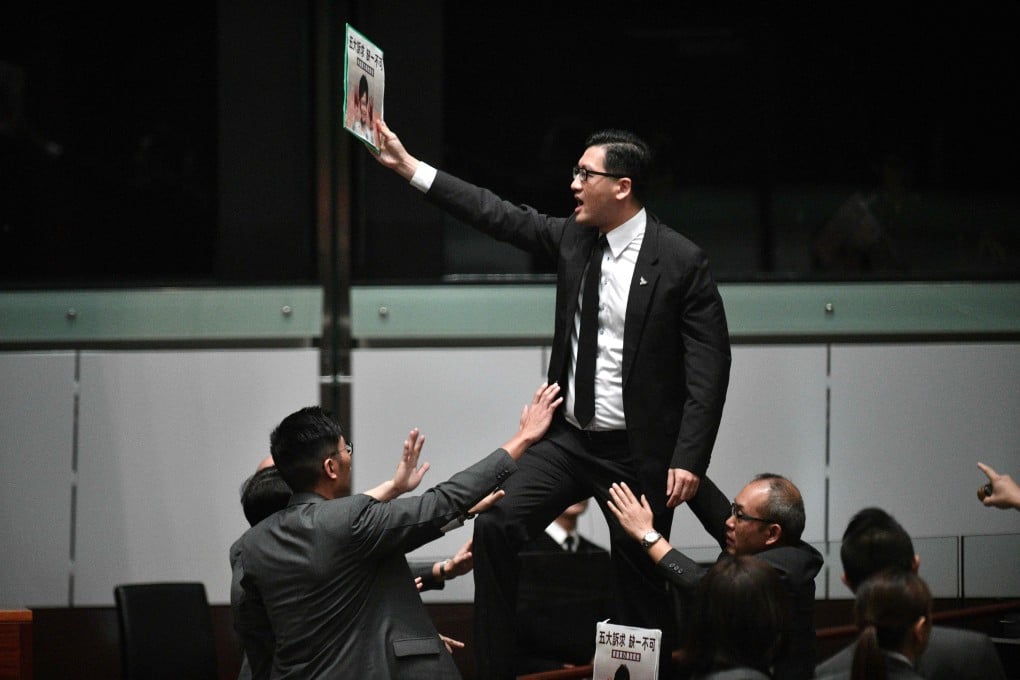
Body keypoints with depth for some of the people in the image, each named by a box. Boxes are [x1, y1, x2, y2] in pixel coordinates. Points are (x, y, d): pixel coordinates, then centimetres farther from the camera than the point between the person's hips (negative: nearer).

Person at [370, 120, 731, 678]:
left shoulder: (682, 262, -12)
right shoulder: (573, 238, 4)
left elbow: (708, 368, -13)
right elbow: (500, 216, 7)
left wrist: (689, 460, -20)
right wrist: (407, 167, 3)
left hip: (638, 454, -5)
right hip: (568, 439, 5)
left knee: (642, 589, 2)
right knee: (495, 528, -10)